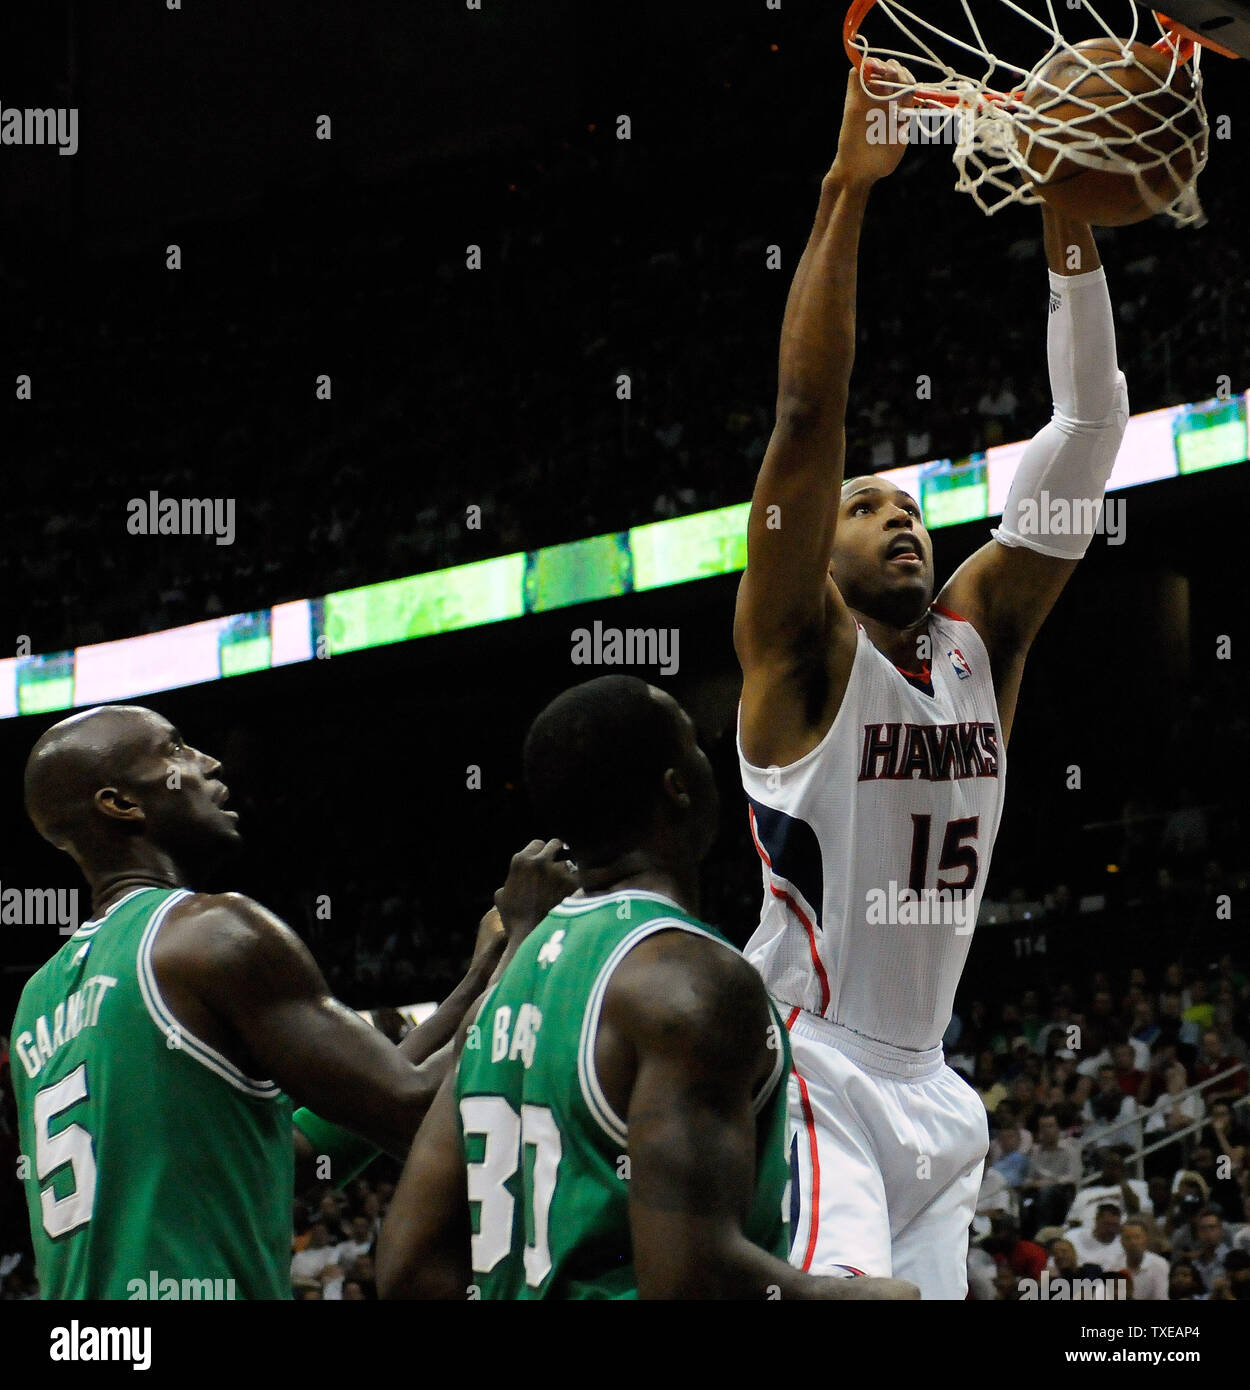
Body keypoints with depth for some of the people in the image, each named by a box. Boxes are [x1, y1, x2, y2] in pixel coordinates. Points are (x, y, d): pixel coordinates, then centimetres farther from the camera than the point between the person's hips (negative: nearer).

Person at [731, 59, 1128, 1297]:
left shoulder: (980, 638, 11)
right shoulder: (804, 651, -4)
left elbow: (1088, 429, 7)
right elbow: (807, 412, -16)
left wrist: (1070, 223, -2)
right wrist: (846, 191, -22)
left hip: (927, 1088, 7)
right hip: (806, 1069, -7)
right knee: (845, 1291, -27)